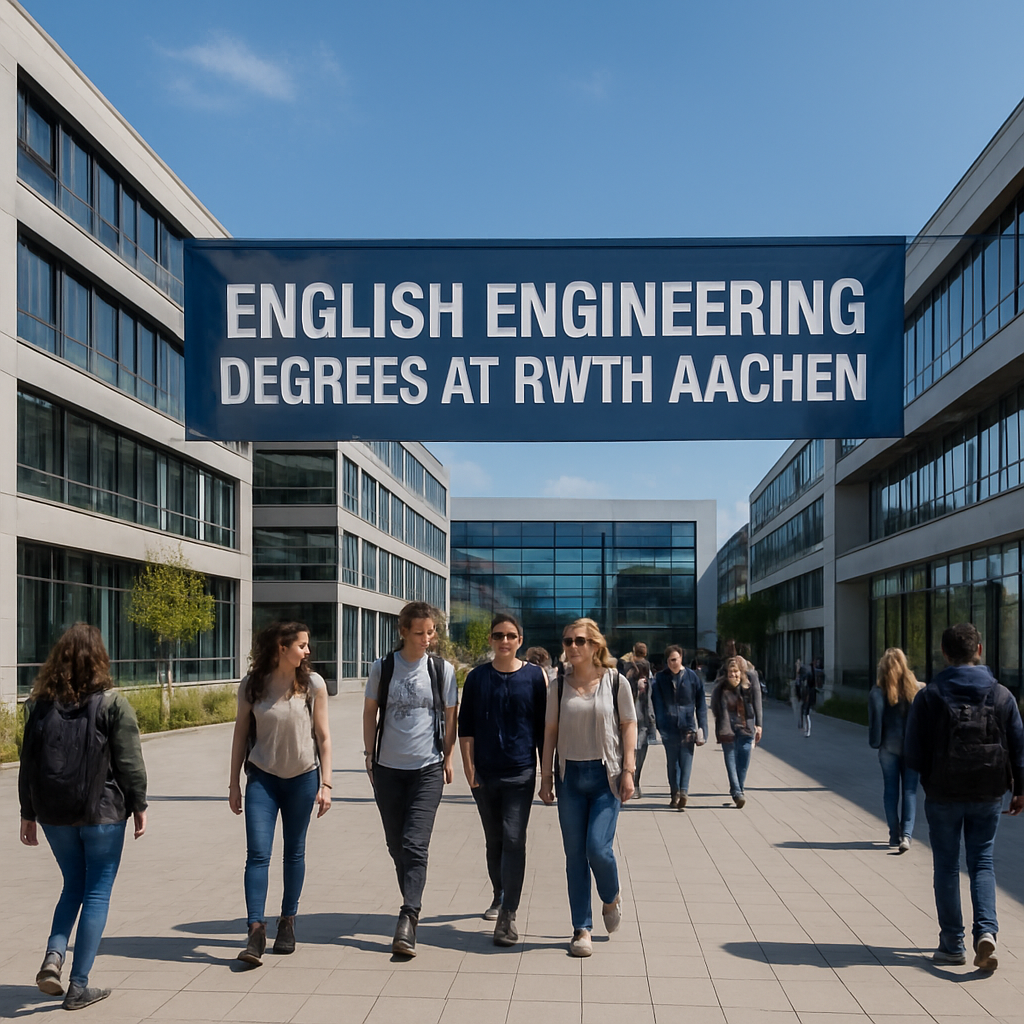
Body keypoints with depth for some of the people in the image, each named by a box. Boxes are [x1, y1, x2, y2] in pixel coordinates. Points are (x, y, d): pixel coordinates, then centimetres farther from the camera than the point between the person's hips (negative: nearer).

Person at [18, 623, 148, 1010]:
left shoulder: (39, 705, 1)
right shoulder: (111, 704, -11)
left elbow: (28, 764, 5)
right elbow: (130, 763, -9)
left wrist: (28, 814, 14)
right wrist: (139, 806, 2)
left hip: (54, 814, 4)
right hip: (103, 812, -4)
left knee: (73, 885, 22)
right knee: (97, 893, 6)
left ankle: (53, 955, 2)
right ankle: (79, 986, 8)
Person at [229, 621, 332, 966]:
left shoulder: (312, 684, -5)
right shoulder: (253, 685, -4)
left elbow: (323, 736, -1)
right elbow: (240, 734, 4)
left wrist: (325, 784, -4)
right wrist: (234, 783, 6)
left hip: (302, 777, 0)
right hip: (262, 778, 0)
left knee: (294, 853, 10)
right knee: (257, 854, -9)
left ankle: (287, 922, 25)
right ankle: (256, 931, -6)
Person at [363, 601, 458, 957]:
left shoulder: (442, 669, 0)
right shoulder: (383, 668, 1)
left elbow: (450, 716, 8)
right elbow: (370, 712, 9)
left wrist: (447, 758, 6)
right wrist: (369, 755, 6)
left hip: (428, 769, -2)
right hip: (388, 768, 2)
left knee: (415, 845, -12)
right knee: (396, 845, 11)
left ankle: (407, 921, -14)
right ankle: (413, 906, 29)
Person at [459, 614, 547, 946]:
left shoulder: (535, 676, 0)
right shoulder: (477, 678, 4)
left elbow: (543, 727, 3)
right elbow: (466, 727, 5)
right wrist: (469, 768, -2)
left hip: (521, 773, -2)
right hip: (485, 774, 3)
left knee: (513, 840, -11)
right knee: (493, 841, 16)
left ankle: (507, 916, -8)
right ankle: (499, 896, 37)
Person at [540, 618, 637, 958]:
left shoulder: (615, 682, -1)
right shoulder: (559, 687, 4)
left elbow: (629, 727, 2)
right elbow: (550, 732, 7)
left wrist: (628, 770, -5)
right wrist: (546, 776, 4)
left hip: (606, 776, -2)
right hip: (570, 776, 3)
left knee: (598, 847, -12)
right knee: (575, 855, 3)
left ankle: (612, 898, 21)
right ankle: (582, 929, 14)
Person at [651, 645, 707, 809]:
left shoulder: (692, 677, 3)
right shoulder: (661, 679, 3)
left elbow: (701, 705, 5)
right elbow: (657, 705, 2)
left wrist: (702, 729, 0)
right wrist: (662, 727, -10)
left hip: (688, 726, -1)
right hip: (670, 727, 1)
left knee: (686, 760, -5)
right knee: (672, 763, 1)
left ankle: (683, 791, -6)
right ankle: (676, 794, 0)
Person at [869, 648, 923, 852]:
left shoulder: (878, 691, -8)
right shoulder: (917, 688, -2)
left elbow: (874, 720, -11)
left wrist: (875, 742, -1)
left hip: (889, 746, -1)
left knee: (891, 789, 9)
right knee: (910, 790, 4)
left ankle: (895, 834, 14)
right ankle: (906, 833, -9)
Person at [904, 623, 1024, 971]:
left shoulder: (929, 696, -9)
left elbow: (913, 754, -9)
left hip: (943, 795, -2)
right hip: (988, 797, 2)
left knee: (946, 866, 9)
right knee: (982, 863, 13)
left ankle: (952, 943, 13)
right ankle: (986, 931, -5)